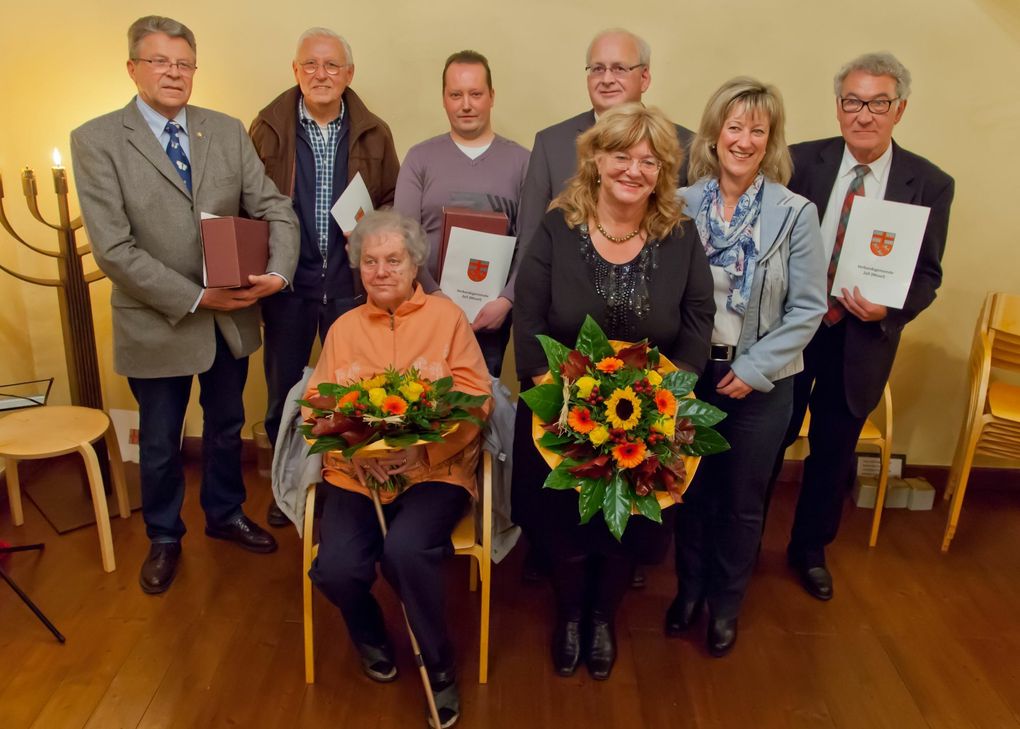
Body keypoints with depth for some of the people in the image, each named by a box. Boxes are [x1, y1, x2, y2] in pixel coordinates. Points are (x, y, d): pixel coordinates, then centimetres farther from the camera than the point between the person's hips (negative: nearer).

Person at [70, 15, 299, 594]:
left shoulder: (229, 131, 0)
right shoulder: (97, 140, -10)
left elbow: (275, 209, -3)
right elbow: (113, 248, -17)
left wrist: (278, 272, -21)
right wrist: (194, 298, -21)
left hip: (231, 317, 3)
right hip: (158, 323, -3)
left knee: (227, 427, 21)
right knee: (160, 445, 15)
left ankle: (225, 514, 45)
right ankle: (164, 538, 40)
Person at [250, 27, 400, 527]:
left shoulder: (374, 134, 2)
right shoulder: (267, 128, 0)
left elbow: (393, 204, 8)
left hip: (351, 281, 0)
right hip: (287, 281, 0)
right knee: (283, 389, 13)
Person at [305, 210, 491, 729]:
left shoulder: (447, 316, 5)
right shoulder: (343, 328, 16)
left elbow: (476, 399, -4)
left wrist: (419, 449, -18)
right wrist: (352, 450, -12)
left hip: (435, 470, -3)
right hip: (356, 473, 3)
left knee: (406, 550, -30)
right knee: (336, 567, -21)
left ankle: (439, 665, 1)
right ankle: (371, 638, 18)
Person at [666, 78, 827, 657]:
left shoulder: (796, 213, -10)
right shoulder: (683, 205, -6)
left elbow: (808, 308, -8)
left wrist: (754, 369, -13)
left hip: (759, 383, -1)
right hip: (689, 373, 1)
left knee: (742, 501, 14)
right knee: (692, 490, 17)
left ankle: (726, 604, 38)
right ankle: (690, 588, 41)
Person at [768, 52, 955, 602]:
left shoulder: (930, 184, -5)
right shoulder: (801, 162, -6)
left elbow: (927, 275, -2)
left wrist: (890, 309, -20)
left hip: (861, 341, 1)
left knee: (833, 451, 16)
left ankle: (810, 549, 39)